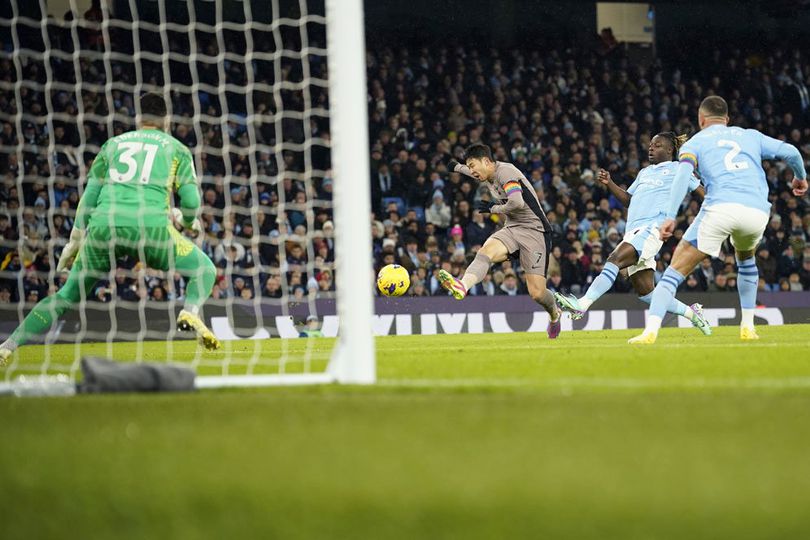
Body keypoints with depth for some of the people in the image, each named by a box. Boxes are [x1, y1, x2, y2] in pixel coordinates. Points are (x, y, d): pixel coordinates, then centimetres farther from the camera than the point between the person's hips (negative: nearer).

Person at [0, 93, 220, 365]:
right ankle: (191, 312, -17)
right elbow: (191, 202, 10)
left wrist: (75, 241, 26)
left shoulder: (113, 144, 26)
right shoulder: (176, 148, 19)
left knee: (67, 294, 15)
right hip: (151, 225, -3)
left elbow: (89, 197, 21)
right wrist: (184, 220, 32)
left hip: (103, 224, 3)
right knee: (205, 270, 16)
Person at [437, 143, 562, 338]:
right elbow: (476, 173, 40)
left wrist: (493, 208, -12)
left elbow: (517, 203, -29)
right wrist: (457, 167, 57)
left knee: (537, 293, -13)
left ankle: (554, 314, 22)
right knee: (486, 251, -28)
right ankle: (463, 286, -55)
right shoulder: (490, 176, 13)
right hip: (512, 229, 8)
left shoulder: (506, 172, -15)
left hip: (534, 231, -8)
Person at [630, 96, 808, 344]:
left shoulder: (695, 142, 19)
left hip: (721, 209, -3)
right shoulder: (751, 136, 27)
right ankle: (748, 327, 29)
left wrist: (670, 217, -10)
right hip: (757, 211, 3)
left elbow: (683, 175, 0)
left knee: (676, 270, 2)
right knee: (746, 258, 36)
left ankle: (650, 331, -14)